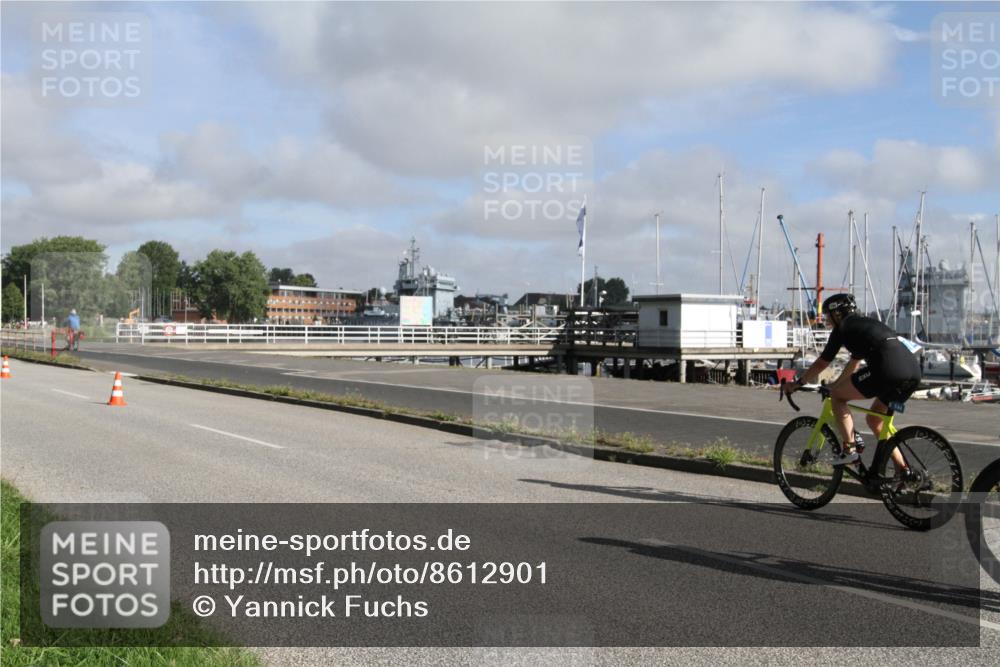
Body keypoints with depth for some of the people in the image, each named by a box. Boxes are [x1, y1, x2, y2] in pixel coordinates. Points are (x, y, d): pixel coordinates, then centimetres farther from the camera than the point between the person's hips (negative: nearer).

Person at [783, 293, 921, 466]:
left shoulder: (843, 327, 11)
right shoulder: (865, 324, 33)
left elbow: (822, 363, 14)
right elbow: (854, 363, 45)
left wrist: (797, 384, 25)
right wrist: (836, 384, 56)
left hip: (888, 369, -8)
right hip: (914, 369, 8)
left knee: (837, 395, 8)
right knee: (874, 420, 23)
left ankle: (850, 449, 0)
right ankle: (904, 471, 20)